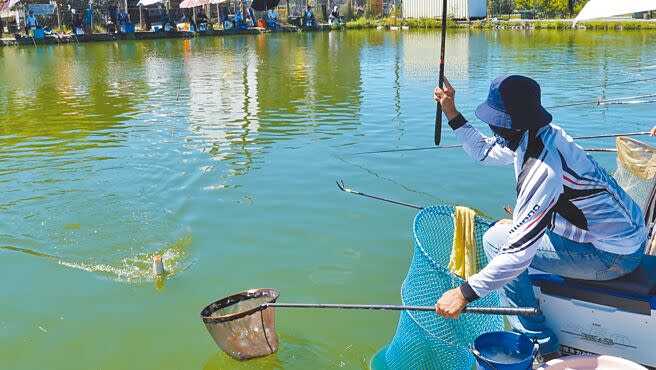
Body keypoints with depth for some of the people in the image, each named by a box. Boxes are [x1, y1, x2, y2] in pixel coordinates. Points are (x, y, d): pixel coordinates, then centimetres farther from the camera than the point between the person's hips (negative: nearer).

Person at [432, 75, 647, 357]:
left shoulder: (542, 168, -30)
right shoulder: (532, 134, -4)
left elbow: (520, 250, -32)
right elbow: (484, 151, 16)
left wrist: (465, 292, -30)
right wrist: (451, 113, 9)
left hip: (614, 256, -9)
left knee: (497, 239, -10)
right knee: (506, 228, 18)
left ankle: (539, 345, -2)